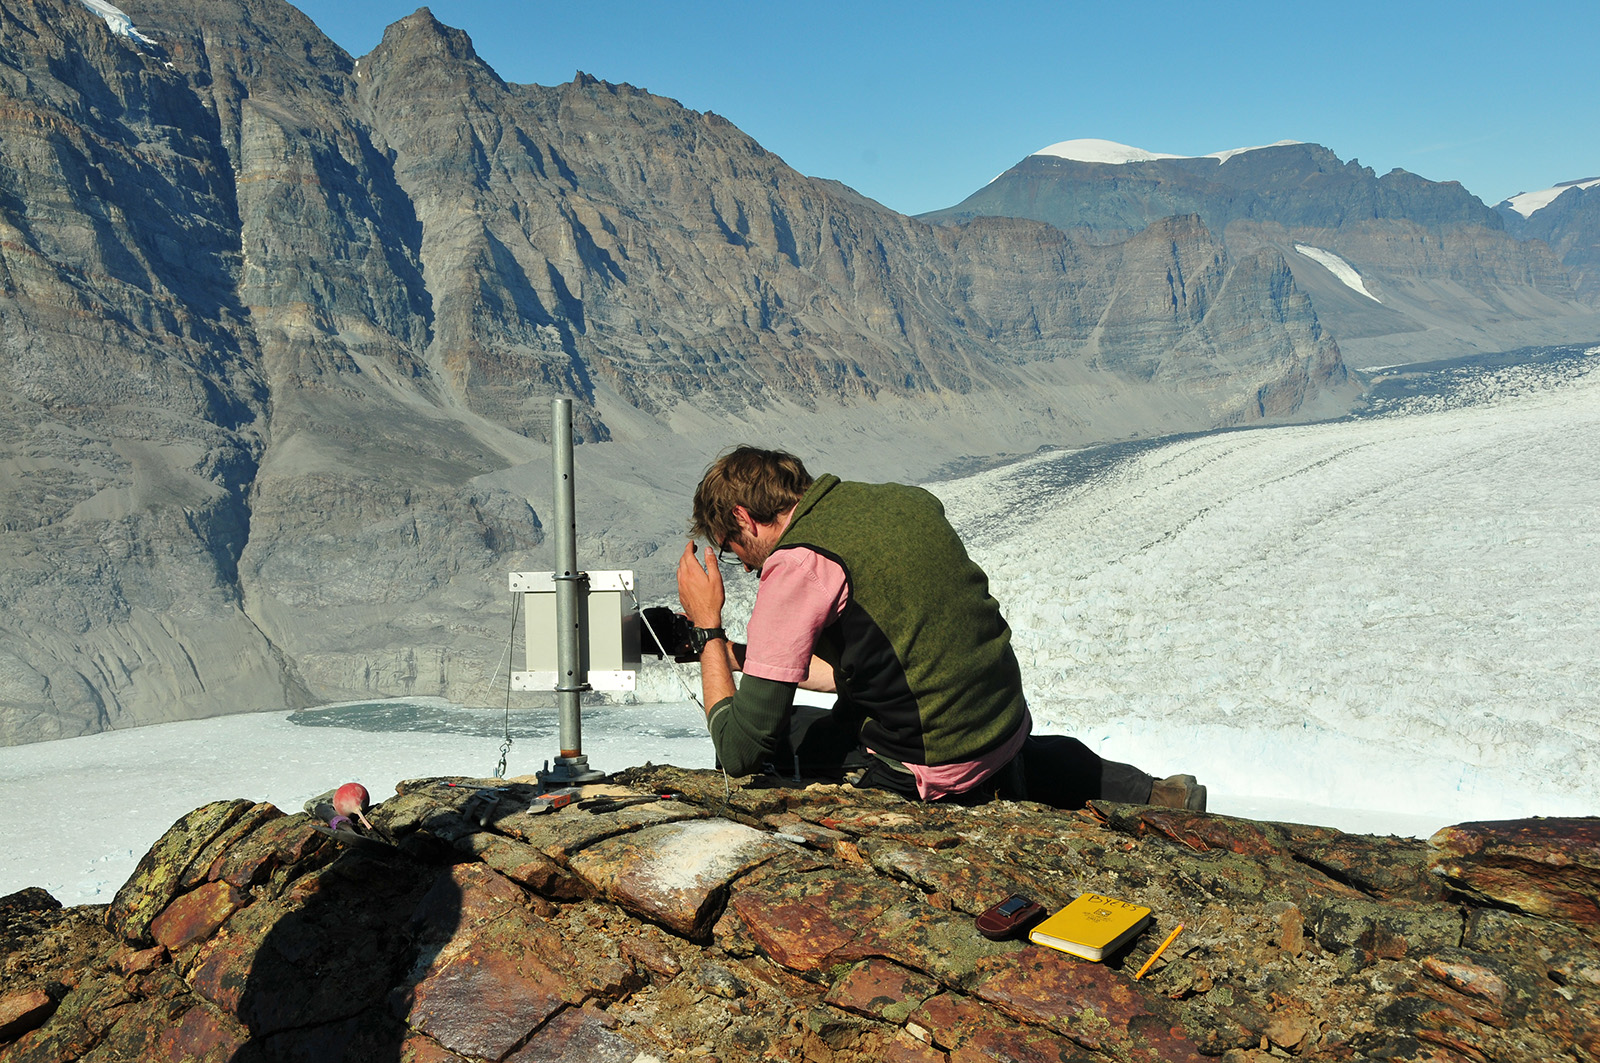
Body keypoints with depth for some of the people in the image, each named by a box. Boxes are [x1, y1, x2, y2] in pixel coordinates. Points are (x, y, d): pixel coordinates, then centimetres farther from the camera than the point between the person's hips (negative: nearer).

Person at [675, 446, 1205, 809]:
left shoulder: (798, 563, -16)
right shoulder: (905, 500, 7)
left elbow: (741, 752, -14)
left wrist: (707, 628, -1)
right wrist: (751, 658, 22)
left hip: (933, 781, -9)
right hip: (1009, 726, 9)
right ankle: (1141, 792, 24)